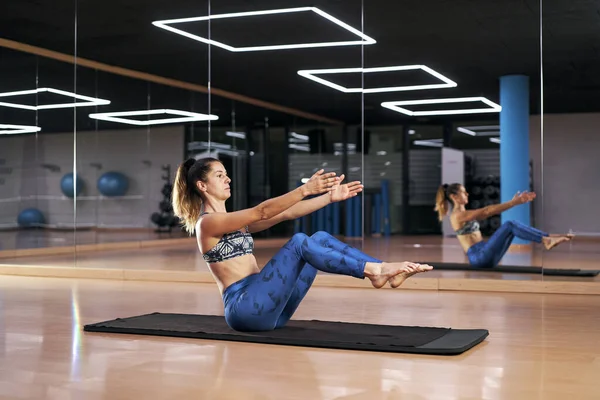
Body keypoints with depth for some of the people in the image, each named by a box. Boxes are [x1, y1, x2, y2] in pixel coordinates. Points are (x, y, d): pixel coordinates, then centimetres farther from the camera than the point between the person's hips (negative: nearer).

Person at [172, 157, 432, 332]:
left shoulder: (236, 222, 21)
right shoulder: (207, 223, -5)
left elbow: (287, 214, 15)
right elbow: (262, 212, -19)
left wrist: (330, 197, 7)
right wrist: (305, 189, -29)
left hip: (264, 306, 8)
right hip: (243, 308, -8)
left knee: (320, 238, -3)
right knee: (299, 242, -24)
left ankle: (384, 269, -12)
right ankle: (372, 270, -23)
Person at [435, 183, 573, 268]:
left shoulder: (465, 214, 21)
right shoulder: (458, 215, -9)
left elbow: (491, 212, 16)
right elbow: (487, 211, -16)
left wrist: (515, 201, 9)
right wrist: (513, 203, -17)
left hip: (483, 255, 9)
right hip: (479, 257, -9)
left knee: (512, 225, 0)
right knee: (509, 225, -17)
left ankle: (548, 238, -8)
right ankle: (546, 240, -18)